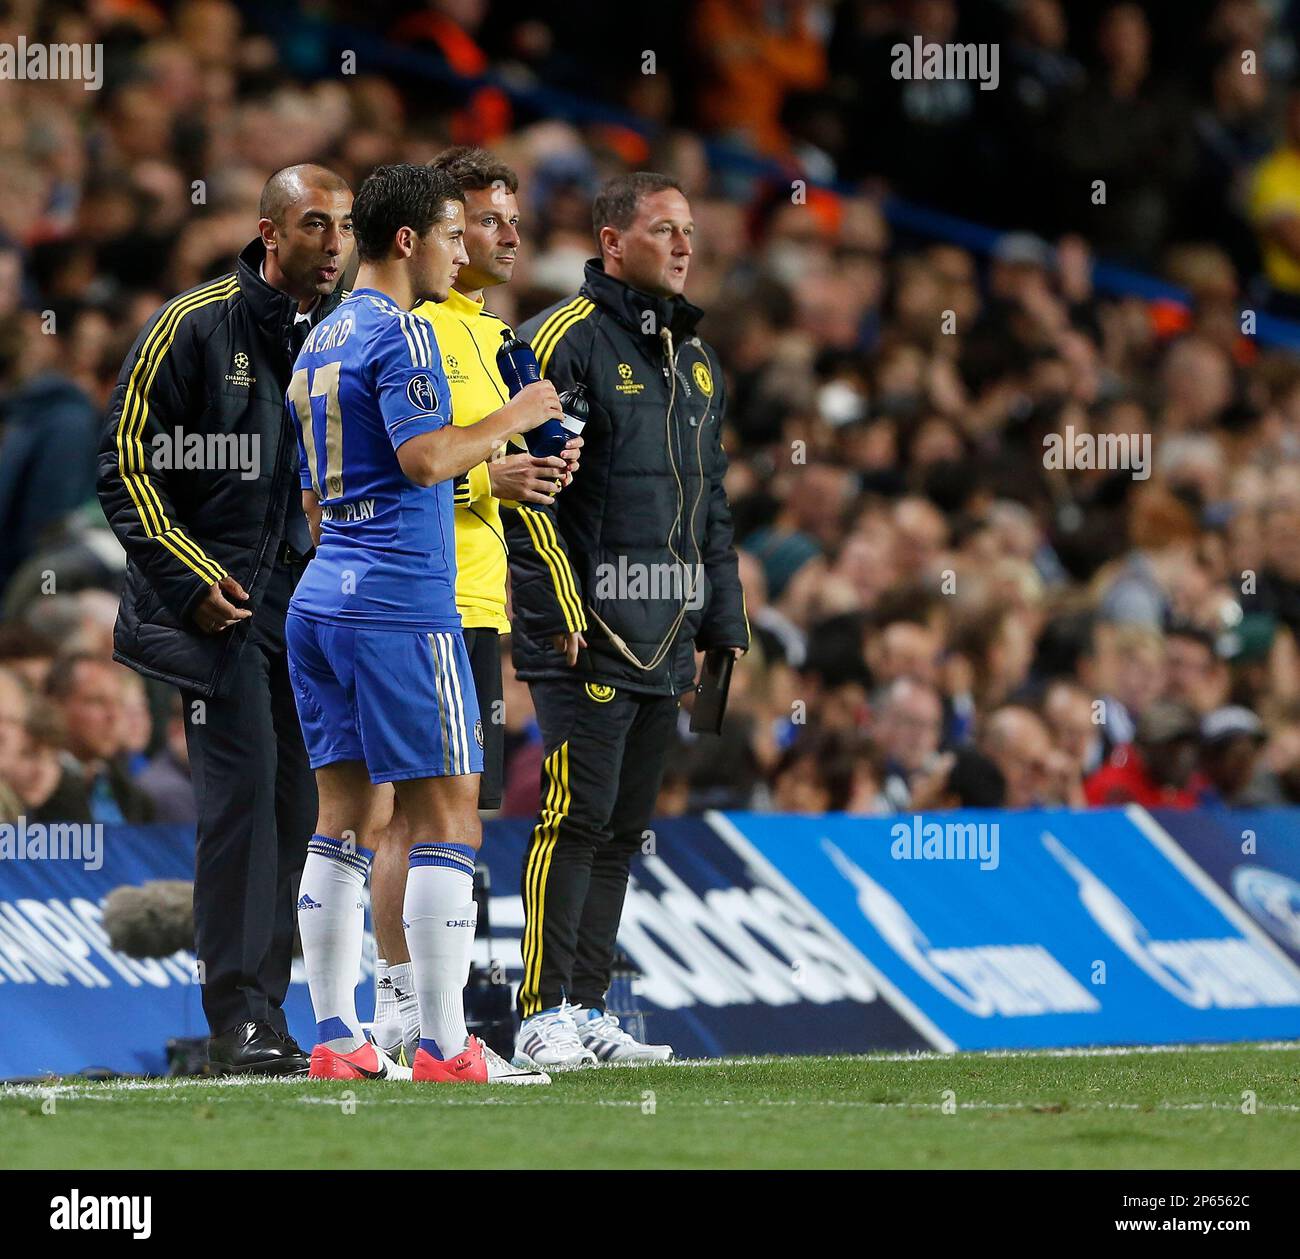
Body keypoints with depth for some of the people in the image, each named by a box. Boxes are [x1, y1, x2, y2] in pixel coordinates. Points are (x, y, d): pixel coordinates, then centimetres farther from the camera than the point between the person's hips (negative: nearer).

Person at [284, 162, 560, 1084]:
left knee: (350, 817, 9)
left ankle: (337, 1041, 7)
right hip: (402, 604, -9)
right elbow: (425, 456, -22)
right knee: (446, 818, -6)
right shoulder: (400, 333, -10)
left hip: (323, 596, 9)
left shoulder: (322, 341, 18)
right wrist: (513, 419, -9)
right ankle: (444, 1048, -9)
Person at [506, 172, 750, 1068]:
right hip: (588, 629, -8)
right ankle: (545, 1016, -9)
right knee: (577, 817, -11)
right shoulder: (564, 340, -6)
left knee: (624, 827, 8)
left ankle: (589, 1009, 13)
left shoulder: (696, 361, 19)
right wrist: (564, 613, -16)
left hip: (666, 642, 8)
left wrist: (725, 625, 18)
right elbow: (526, 487, -11)